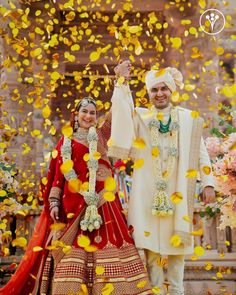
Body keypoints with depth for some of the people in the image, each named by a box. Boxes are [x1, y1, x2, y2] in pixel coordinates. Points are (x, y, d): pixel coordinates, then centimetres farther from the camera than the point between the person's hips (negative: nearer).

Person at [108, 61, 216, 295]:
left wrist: (208, 183, 0)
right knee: (151, 241, -1)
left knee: (176, 239, 4)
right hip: (148, 192, -1)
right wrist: (122, 82, -22)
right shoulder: (141, 116, 8)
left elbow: (200, 152, 8)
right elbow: (121, 112, -13)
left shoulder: (187, 118, 10)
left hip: (177, 191, 1)